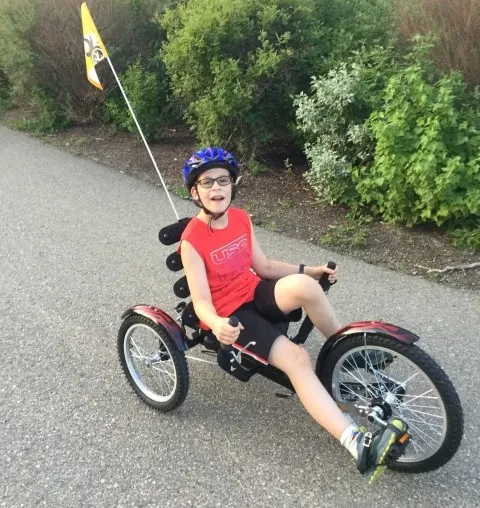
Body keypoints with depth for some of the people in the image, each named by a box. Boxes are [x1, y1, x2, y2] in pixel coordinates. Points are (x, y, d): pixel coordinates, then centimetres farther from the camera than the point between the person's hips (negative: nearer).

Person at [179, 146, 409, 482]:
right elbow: (201, 301, -19)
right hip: (229, 315, -4)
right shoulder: (192, 240, -16)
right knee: (297, 358, -27)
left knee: (302, 285, -30)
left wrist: (311, 271, 0)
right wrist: (217, 324, -41)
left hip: (256, 295, 5)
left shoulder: (241, 219, 1)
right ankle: (359, 444, -26)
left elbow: (263, 267, 8)